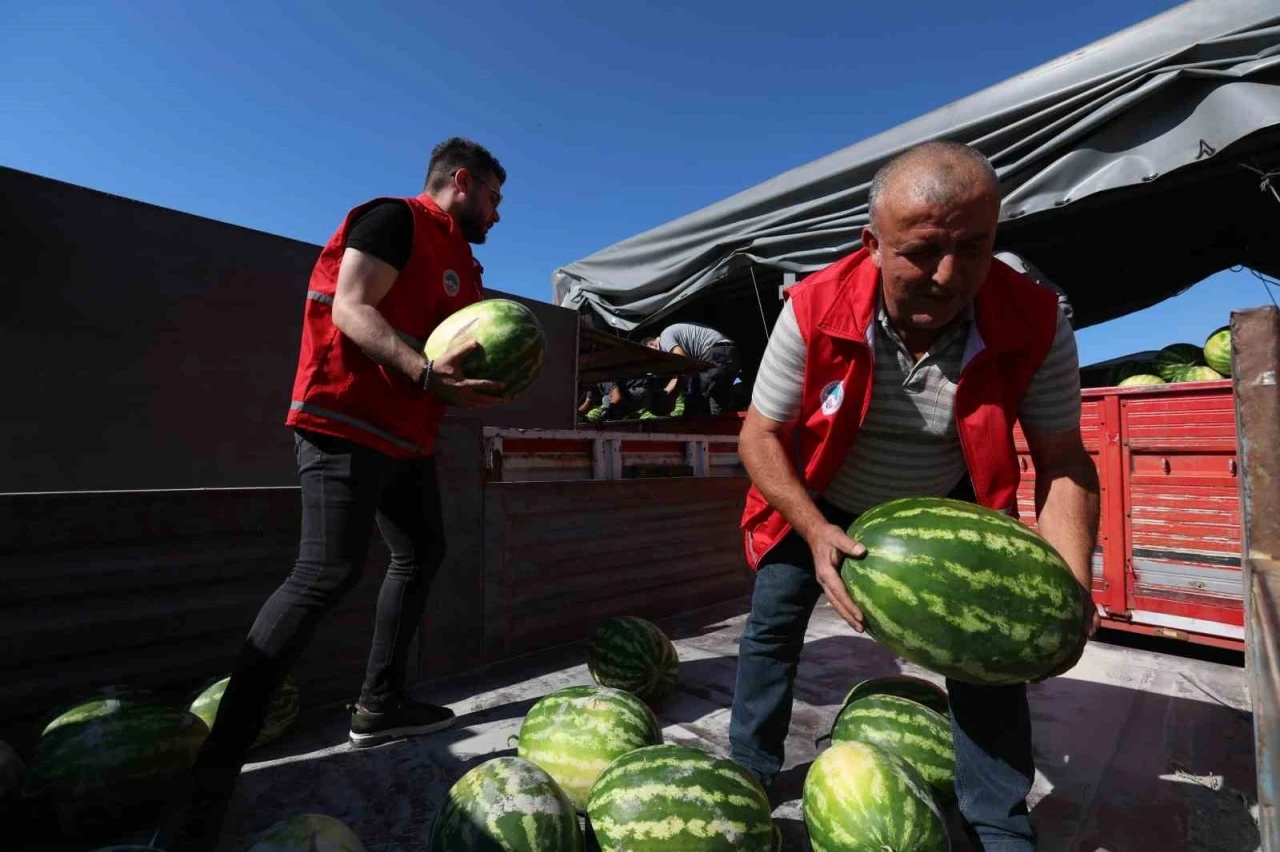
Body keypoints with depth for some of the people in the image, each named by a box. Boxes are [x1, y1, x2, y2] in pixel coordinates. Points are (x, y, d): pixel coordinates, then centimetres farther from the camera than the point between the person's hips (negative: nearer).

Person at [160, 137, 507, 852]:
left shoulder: (461, 262, 21)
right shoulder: (394, 219, -6)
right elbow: (351, 310, -18)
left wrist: (477, 384, 1)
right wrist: (428, 370, -30)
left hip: (408, 435, 10)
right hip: (348, 423, -10)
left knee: (423, 552, 13)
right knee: (329, 572, -18)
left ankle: (380, 704, 25)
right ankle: (217, 766, -9)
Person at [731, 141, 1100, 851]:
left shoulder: (1035, 322, -23)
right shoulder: (813, 310, -28)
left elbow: (1063, 462, -13)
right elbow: (759, 436, -19)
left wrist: (1071, 587, -27)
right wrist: (817, 533, -31)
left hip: (946, 505, 1)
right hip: (821, 505, 0)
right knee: (771, 625, 2)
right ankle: (750, 778, 26)